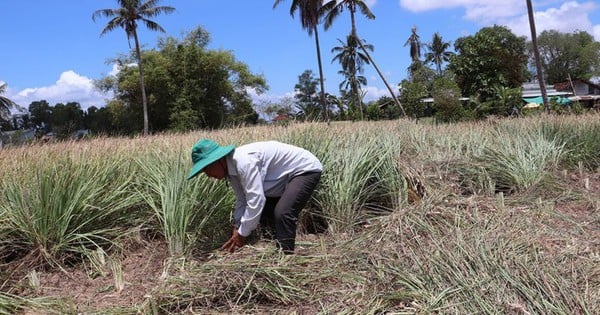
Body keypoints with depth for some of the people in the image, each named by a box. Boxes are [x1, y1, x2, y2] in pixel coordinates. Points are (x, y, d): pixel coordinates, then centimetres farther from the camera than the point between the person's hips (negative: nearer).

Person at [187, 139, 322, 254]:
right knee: (262, 213, 10)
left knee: (282, 213, -25)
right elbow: (242, 201, 6)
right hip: (287, 176, 10)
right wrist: (237, 230, -1)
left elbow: (255, 200, -33)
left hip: (306, 169, -10)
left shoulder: (244, 161, -32)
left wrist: (242, 234, -23)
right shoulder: (231, 168, -2)